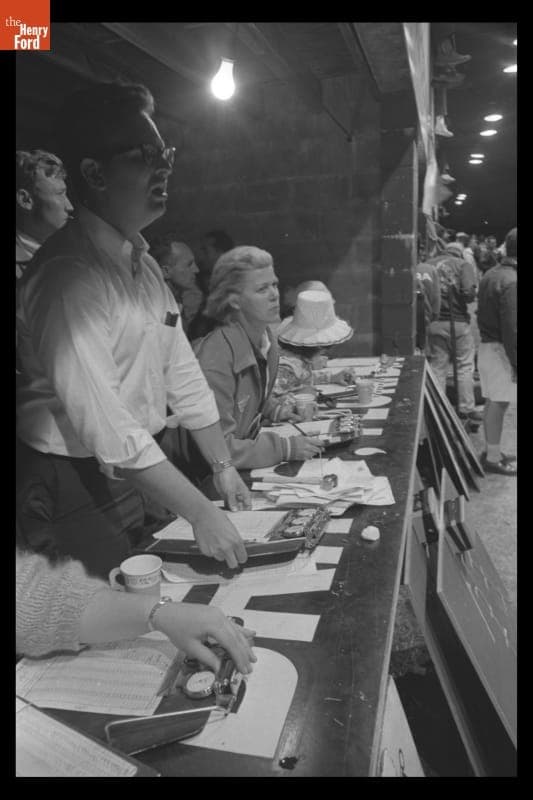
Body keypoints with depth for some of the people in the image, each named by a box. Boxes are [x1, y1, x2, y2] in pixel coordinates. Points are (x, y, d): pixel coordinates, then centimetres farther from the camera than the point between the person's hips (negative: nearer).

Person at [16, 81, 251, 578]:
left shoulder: (143, 264, 7)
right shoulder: (69, 274, -22)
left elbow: (182, 375, 7)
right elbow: (105, 425, -29)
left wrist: (223, 467, 5)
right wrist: (200, 512, -26)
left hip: (140, 477, 8)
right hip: (77, 491, -8)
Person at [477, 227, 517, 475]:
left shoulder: (490, 274, 9)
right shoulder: (511, 281, -20)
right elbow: (511, 328, -22)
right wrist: (515, 363, -17)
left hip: (486, 344, 9)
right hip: (500, 350, -9)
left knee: (492, 402, 15)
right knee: (498, 403, -1)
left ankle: (492, 450, 26)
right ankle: (493, 457, 8)